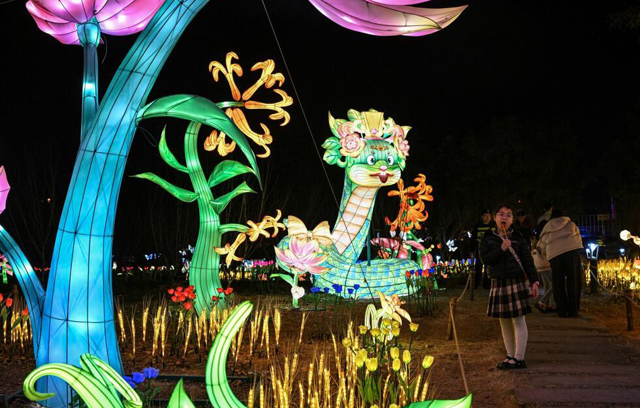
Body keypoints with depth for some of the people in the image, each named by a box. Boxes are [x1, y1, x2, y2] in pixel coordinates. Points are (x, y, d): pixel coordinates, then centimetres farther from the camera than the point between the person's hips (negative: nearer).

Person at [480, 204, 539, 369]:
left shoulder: (518, 238, 0)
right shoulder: (487, 239, 5)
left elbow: (528, 261, -2)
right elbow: (485, 259, -6)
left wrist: (534, 281, -10)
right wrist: (501, 249, -17)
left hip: (517, 282, -3)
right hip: (498, 284, 3)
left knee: (518, 321, -2)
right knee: (504, 322, 10)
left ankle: (519, 358, 2)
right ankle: (510, 356, 20)